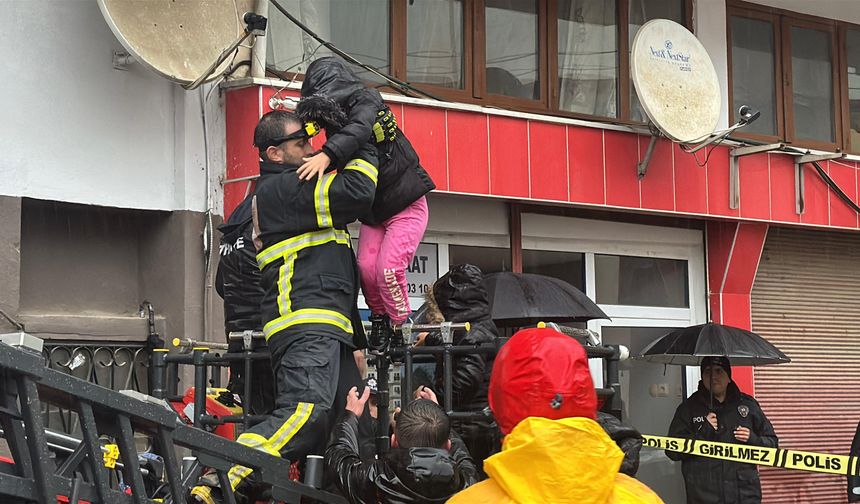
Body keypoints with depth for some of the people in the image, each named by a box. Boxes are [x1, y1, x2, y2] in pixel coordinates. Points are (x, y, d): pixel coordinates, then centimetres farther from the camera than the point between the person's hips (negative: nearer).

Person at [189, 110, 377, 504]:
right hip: (306, 323, -11)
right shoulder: (281, 187, -6)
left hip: (327, 329, 11)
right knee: (305, 413, -28)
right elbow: (357, 192, -14)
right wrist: (362, 147, 2)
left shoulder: (287, 188, 26)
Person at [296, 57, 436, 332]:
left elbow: (358, 130, -44)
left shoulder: (366, 102, -20)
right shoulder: (335, 123, 1)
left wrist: (327, 155, -60)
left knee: (388, 270, -17)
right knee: (366, 268, -9)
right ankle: (379, 320, 12)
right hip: (373, 211, 6)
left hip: (406, 207, -6)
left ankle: (402, 326, 1)